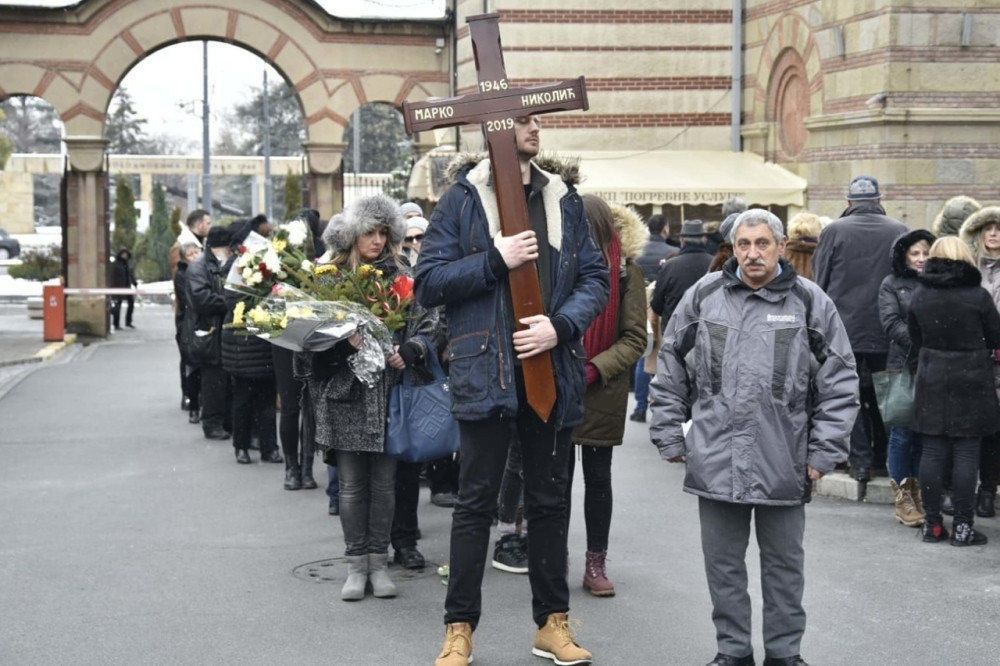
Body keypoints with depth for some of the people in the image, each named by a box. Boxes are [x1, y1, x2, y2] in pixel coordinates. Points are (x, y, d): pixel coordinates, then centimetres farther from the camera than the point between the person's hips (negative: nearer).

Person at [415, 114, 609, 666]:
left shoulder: (563, 200, 11)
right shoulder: (463, 198, 0)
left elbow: (594, 278, 9)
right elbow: (429, 283, -5)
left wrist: (560, 325, -9)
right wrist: (496, 260, -15)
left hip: (552, 370, 4)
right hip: (486, 372, -4)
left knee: (549, 500, 12)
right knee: (476, 502, 3)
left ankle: (553, 621, 22)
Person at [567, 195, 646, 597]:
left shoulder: (626, 269, -6)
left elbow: (635, 338, -5)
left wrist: (595, 369, -16)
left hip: (602, 394, -2)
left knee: (598, 477, 8)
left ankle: (596, 564, 17)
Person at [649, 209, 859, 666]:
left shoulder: (811, 303, 0)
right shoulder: (704, 296, 4)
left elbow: (839, 383, 1)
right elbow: (671, 369, 10)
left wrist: (823, 452, -3)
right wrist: (670, 436, 6)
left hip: (784, 462, -1)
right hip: (716, 459, 1)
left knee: (784, 561, 11)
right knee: (723, 562, 10)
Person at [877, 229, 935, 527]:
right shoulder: (892, 284, 6)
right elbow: (891, 323, -4)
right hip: (904, 365, -2)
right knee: (903, 433, 0)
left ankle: (920, 495, 15)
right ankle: (903, 498, 7)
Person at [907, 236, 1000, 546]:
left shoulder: (919, 296, 2)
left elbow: (915, 343, 9)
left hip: (931, 381, 4)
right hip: (971, 381, -3)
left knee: (932, 451, 7)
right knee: (966, 453, 0)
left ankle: (932, 523, 10)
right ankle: (962, 526, 1)